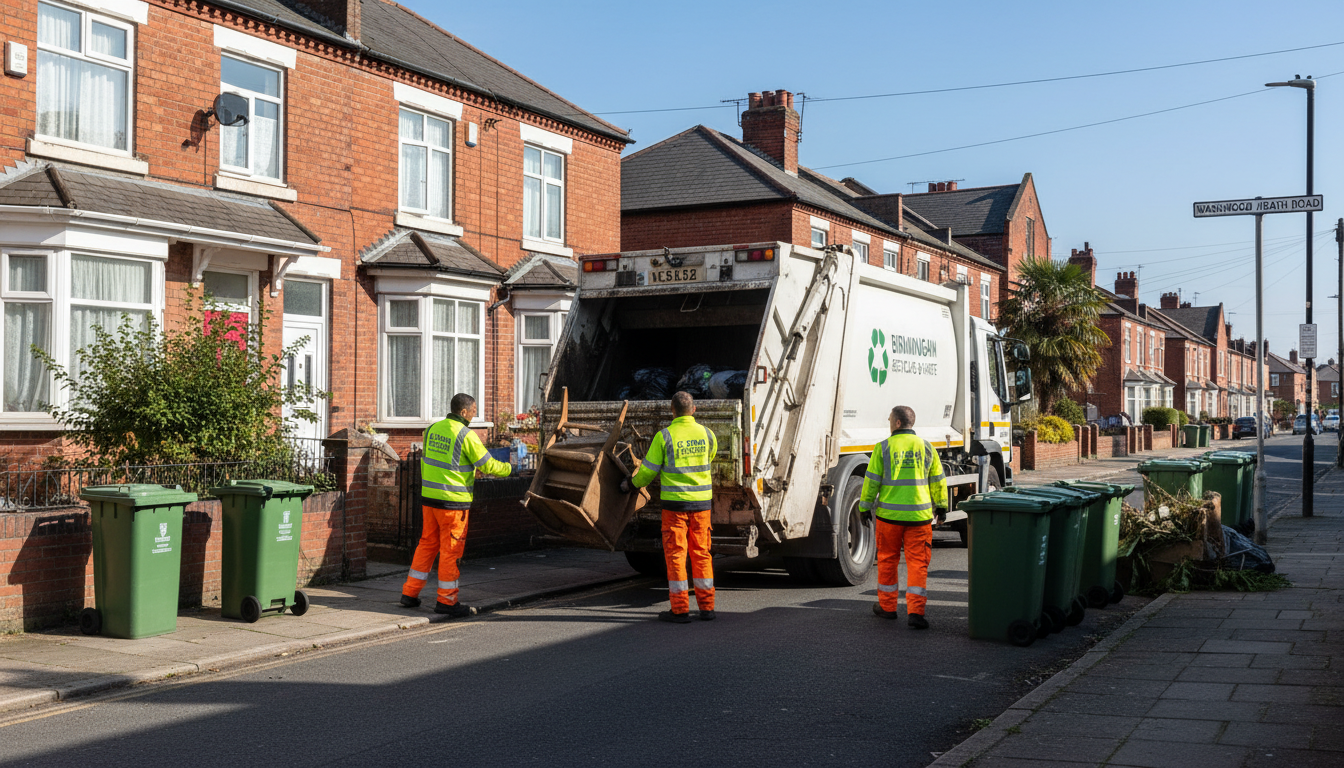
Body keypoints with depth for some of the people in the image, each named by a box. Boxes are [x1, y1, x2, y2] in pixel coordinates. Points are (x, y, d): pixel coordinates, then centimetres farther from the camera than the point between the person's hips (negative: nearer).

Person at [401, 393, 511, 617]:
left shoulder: (433, 429, 8)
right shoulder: (465, 435, -13)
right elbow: (488, 465, -8)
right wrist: (509, 469, 8)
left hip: (429, 497, 7)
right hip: (452, 500, -7)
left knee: (427, 543, 16)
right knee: (450, 549, 1)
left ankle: (410, 592, 19)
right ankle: (446, 600, 8)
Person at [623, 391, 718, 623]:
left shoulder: (664, 437, -8)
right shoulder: (707, 434, 3)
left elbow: (648, 471, -3)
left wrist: (631, 484, 16)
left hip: (675, 502, -3)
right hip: (702, 501, 4)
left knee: (675, 554, 2)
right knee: (701, 553, 10)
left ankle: (680, 610, 2)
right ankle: (706, 607, 12)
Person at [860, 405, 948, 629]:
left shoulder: (883, 448, -4)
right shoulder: (926, 447, 4)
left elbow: (871, 481, -3)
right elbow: (937, 480, 11)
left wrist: (865, 507, 8)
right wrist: (941, 505, 23)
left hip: (889, 513, -1)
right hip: (919, 514, 1)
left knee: (888, 559, 14)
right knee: (918, 562, 2)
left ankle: (887, 606, 24)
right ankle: (915, 610, -7)